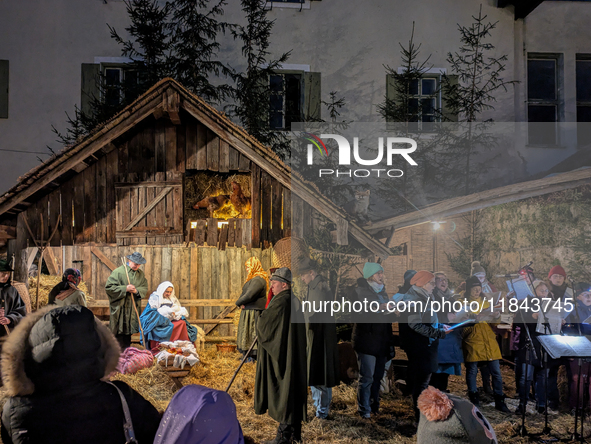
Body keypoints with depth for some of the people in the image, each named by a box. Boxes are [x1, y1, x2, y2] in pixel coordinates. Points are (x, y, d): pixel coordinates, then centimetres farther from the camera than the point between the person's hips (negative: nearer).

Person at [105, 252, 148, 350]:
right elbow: (109, 287, -11)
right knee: (120, 333, -3)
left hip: (133, 308, 5)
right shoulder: (118, 272, -7)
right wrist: (125, 288, -17)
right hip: (120, 308, -5)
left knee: (128, 332, 10)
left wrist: (136, 290, -11)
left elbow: (145, 288, 11)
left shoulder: (141, 274, 11)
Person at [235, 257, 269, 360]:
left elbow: (249, 295, -25)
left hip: (254, 311, -10)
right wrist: (241, 303, -4)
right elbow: (244, 293, 16)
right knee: (247, 332, 14)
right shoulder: (252, 279, 16)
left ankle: (253, 356, 1)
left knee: (252, 332, -5)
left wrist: (239, 302, -9)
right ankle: (248, 355, 20)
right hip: (248, 311, 10)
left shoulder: (258, 280, -18)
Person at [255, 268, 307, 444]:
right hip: (294, 356, 9)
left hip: (280, 356, -9)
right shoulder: (295, 302, 10)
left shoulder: (280, 302, -19)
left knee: (282, 391, -2)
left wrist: (261, 318, 5)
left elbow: (263, 324, -16)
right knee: (293, 389, 14)